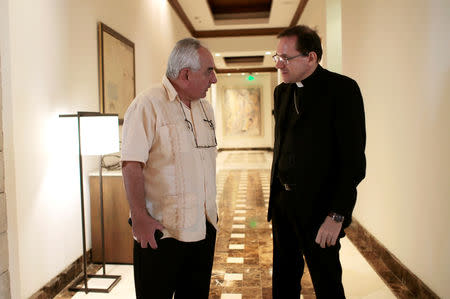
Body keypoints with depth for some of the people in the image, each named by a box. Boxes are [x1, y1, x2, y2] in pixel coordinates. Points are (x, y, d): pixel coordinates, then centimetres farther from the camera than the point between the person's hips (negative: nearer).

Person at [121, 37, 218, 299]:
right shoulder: (147, 105, -13)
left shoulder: (206, 108, 11)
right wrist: (140, 217, -19)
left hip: (204, 226, 7)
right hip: (160, 230, -7)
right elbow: (131, 165, -17)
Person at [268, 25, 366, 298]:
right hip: (283, 202, 6)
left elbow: (354, 160, -16)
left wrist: (337, 216, -18)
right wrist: (276, 194, 13)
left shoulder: (343, 89, -13)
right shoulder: (282, 91, 9)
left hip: (318, 207, -6)